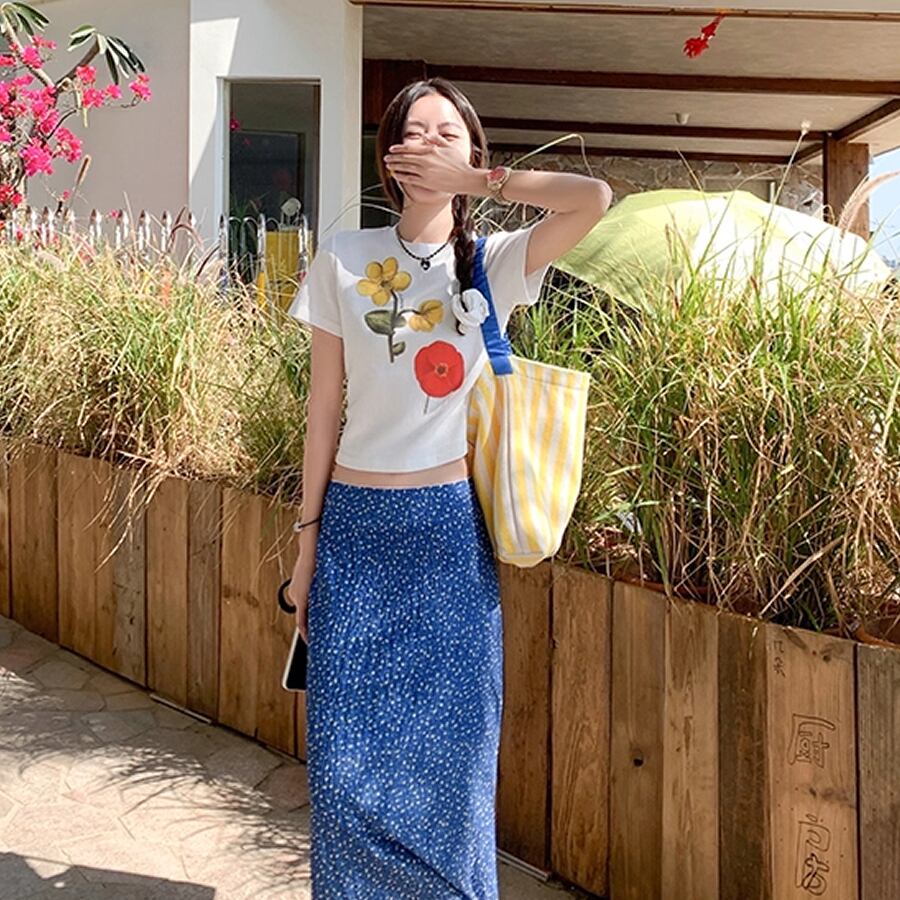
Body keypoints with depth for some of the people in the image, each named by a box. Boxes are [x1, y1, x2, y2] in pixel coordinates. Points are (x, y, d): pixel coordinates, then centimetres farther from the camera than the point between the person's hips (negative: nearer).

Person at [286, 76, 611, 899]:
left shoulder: (495, 263, 2)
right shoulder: (344, 258, 3)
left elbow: (594, 198, -16)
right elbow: (325, 408, 3)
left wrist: (474, 178, -9)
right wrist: (309, 539, 4)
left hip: (452, 530, 0)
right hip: (359, 528, 1)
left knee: (451, 752, 7)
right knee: (349, 758, 6)